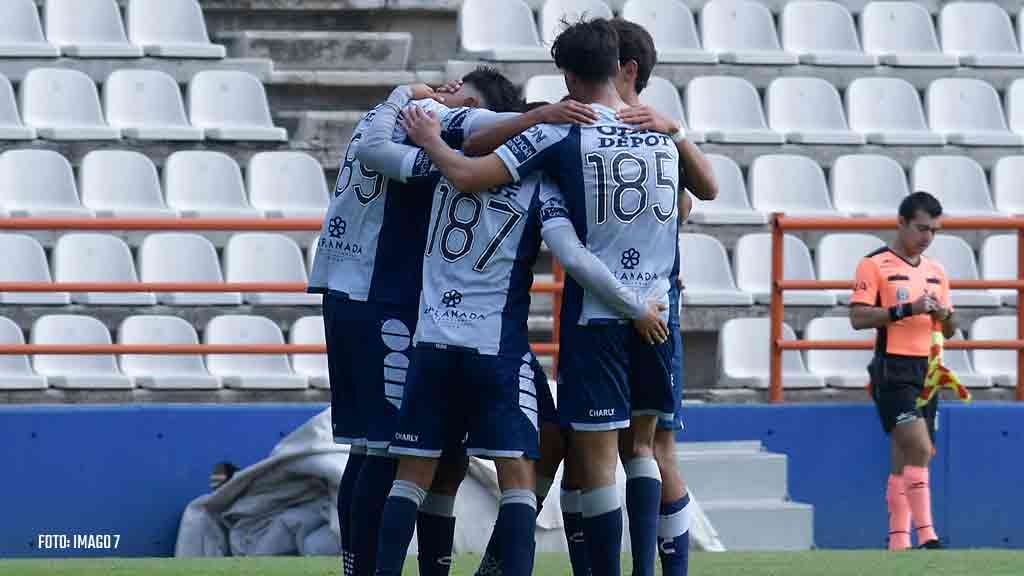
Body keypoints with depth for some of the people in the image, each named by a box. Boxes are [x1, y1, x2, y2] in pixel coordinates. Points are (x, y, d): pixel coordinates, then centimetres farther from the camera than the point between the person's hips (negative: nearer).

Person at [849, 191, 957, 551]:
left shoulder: (936, 272, 17)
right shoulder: (875, 265, -3)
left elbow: (948, 331, 21)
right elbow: (858, 317, -12)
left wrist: (945, 315, -3)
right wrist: (907, 309, -20)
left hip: (926, 371, 7)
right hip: (893, 370, -7)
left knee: (905, 460, 7)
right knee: (920, 448, -19)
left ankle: (898, 542, 9)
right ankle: (926, 536, -21)